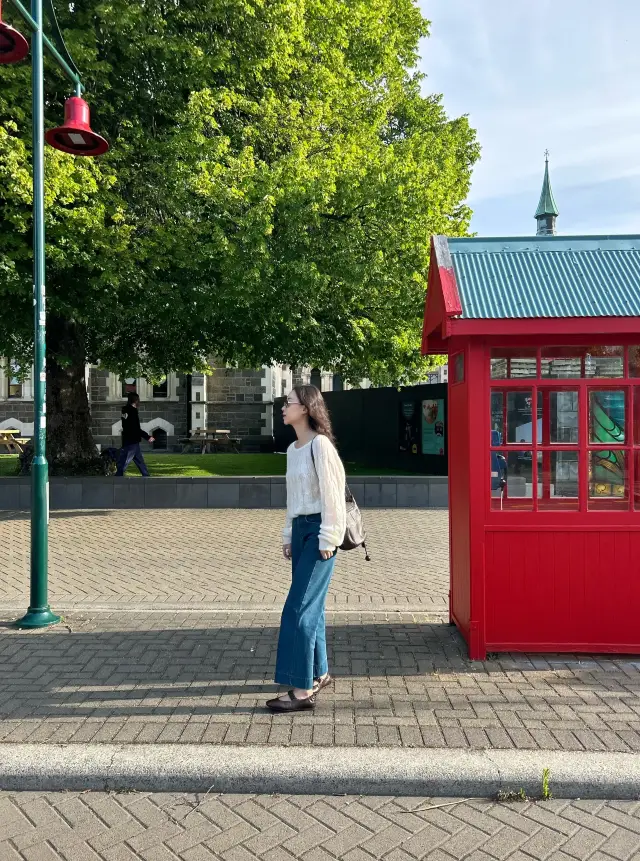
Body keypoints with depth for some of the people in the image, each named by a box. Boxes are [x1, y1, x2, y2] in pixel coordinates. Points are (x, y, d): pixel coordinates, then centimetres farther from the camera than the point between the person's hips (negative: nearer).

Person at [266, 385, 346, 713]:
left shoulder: (320, 445, -13)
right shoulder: (293, 449, 13)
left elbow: (332, 493, -16)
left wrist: (327, 539, -16)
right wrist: (288, 535, 17)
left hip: (319, 530, -9)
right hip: (299, 529, 9)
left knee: (298, 609, -9)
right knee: (311, 606, 15)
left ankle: (302, 689, -1)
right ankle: (318, 673, 28)